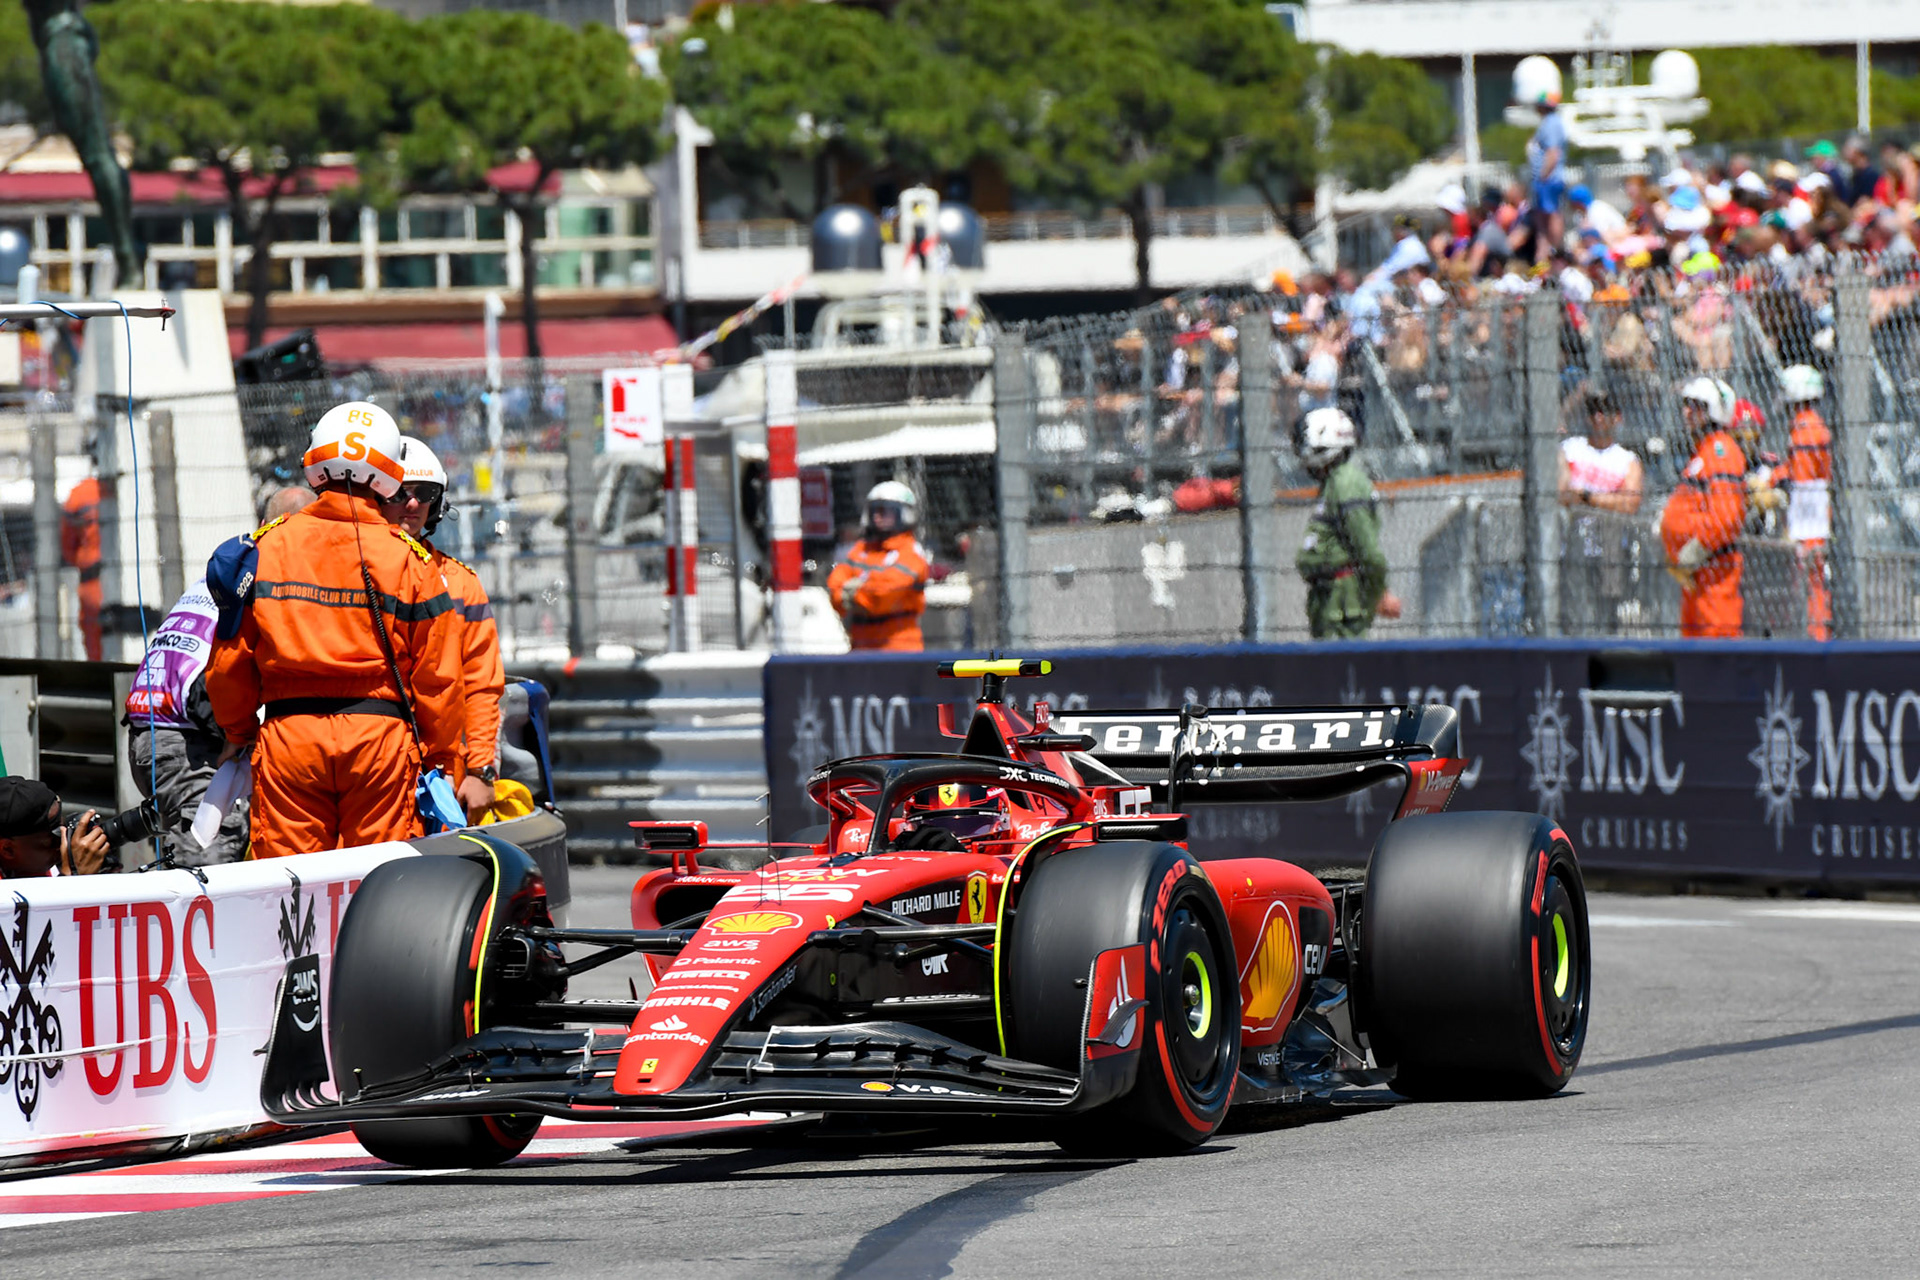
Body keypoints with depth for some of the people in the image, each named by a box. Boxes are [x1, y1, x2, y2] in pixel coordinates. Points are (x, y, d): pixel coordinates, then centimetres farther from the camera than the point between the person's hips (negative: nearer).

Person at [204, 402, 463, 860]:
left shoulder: (268, 544, 3)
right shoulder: (409, 559, 0)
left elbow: (229, 659, 7)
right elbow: (436, 673, 1)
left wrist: (237, 731, 23)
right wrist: (440, 757, 12)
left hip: (287, 735, 1)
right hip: (380, 735, -1)